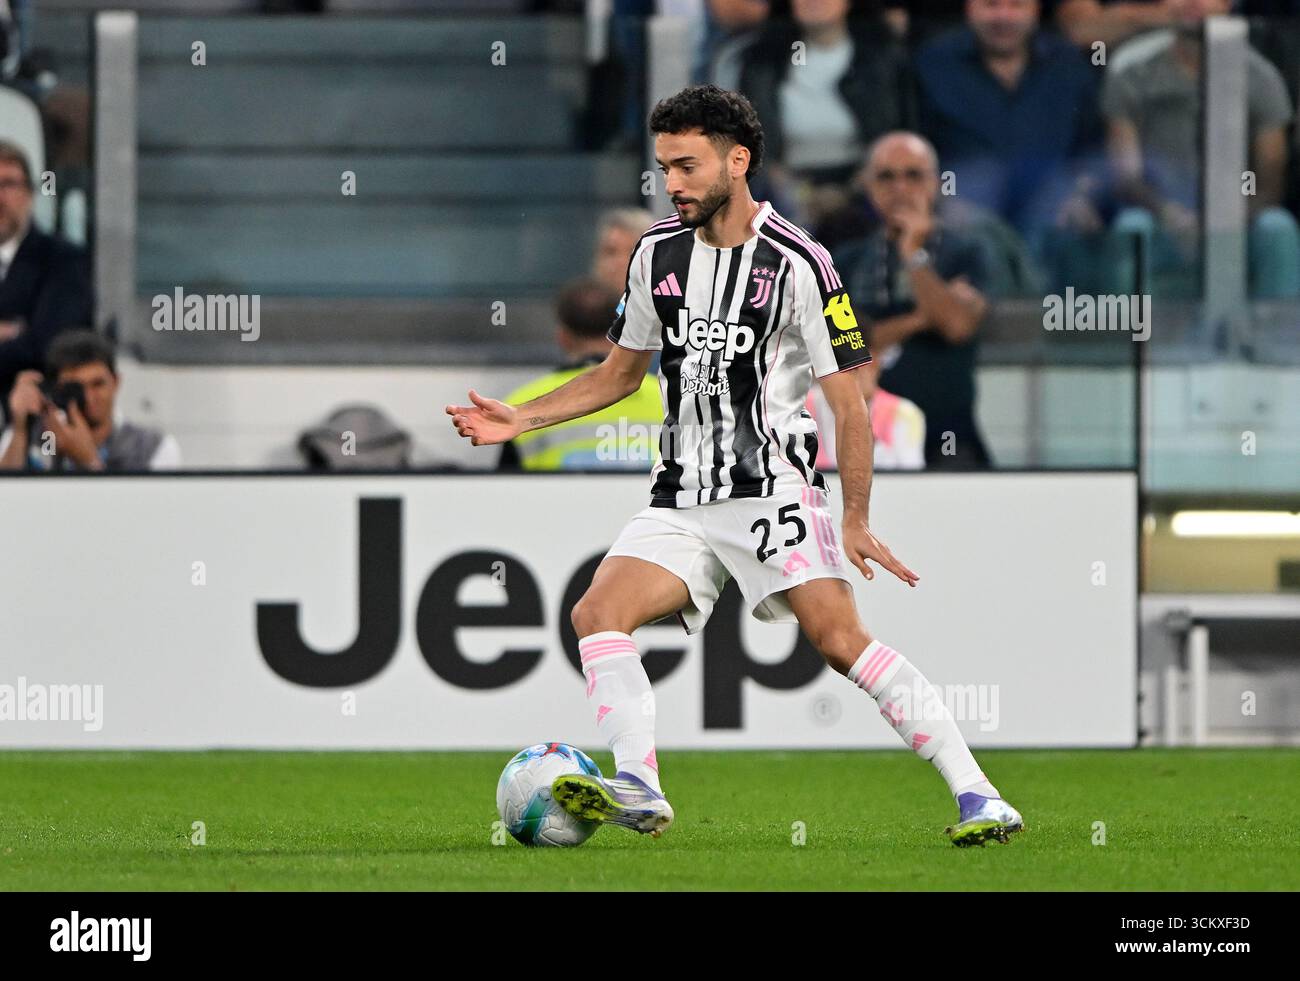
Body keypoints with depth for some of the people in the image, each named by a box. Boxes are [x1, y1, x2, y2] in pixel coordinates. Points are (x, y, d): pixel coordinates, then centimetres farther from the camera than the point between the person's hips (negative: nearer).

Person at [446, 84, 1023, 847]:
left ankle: (979, 797, -19)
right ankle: (638, 792, -20)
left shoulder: (797, 263, -9)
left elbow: (849, 403, -7)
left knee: (840, 639, -20)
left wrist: (857, 520, -15)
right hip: (682, 499, 6)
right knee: (597, 614, -14)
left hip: (775, 490, -6)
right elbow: (622, 373, 23)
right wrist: (522, 419, 12)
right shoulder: (658, 253, 9)